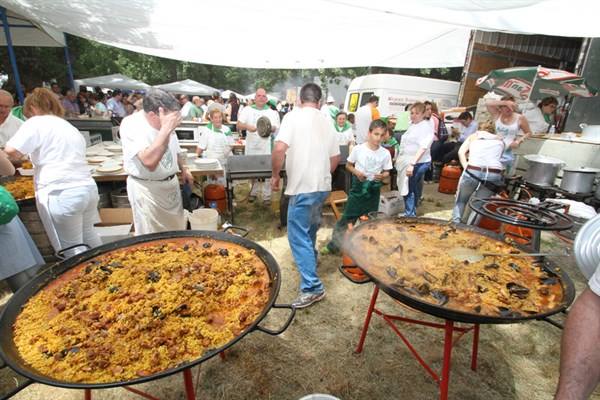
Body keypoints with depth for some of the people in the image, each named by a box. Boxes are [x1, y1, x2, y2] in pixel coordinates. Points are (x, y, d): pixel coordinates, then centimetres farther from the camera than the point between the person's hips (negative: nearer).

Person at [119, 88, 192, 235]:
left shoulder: (166, 122, -2)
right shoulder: (130, 124, -22)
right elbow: (150, 162, -37)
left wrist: (184, 169, 15)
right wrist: (166, 129, -37)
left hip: (172, 183, 6)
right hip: (147, 189, -6)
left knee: (177, 230, 19)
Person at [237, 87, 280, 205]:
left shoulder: (272, 111, 6)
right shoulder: (247, 110, 7)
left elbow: (277, 128, 2)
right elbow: (238, 125, 0)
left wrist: (270, 128, -22)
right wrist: (247, 126, -22)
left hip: (266, 147, -1)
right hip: (251, 146, 2)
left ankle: (266, 196, 6)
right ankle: (254, 192, 25)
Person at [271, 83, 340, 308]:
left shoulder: (293, 116, -7)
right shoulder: (326, 121, 11)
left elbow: (279, 149, -20)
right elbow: (335, 157, 14)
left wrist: (275, 175, -5)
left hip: (303, 186, -7)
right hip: (323, 186, 7)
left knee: (298, 236, -1)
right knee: (309, 230, 25)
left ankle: (312, 287, -1)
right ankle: (310, 262, 44)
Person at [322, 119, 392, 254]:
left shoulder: (385, 153, -5)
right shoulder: (358, 149, -9)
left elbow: (387, 172, 5)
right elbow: (348, 165, 2)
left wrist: (382, 176, -17)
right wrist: (356, 172, -16)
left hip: (374, 189, 2)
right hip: (358, 187, -2)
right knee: (347, 217, 3)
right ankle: (333, 245, 16)